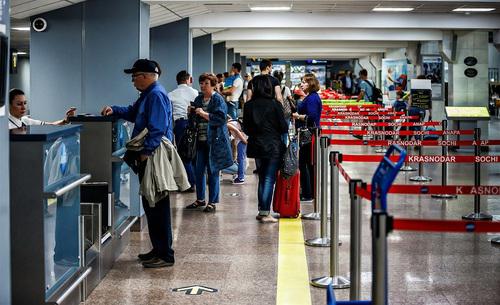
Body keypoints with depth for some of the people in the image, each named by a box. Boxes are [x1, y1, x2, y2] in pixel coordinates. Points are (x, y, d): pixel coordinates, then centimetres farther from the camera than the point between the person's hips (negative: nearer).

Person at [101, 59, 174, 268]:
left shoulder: (156, 95, -16)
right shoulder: (148, 94, 17)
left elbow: (158, 128, -23)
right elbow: (133, 113, 34)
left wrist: (147, 152, -24)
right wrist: (114, 110, 21)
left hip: (153, 158, -11)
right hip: (148, 158, 11)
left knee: (157, 206, -7)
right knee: (150, 204, 16)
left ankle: (165, 255, -2)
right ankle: (158, 249, 24)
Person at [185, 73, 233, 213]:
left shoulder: (218, 99, -6)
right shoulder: (198, 99, 13)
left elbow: (221, 118, -17)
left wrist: (203, 114, -21)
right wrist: (191, 112, 1)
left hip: (214, 141, -6)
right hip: (200, 140, 6)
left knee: (212, 171, 0)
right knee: (199, 170, 9)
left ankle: (212, 202, 8)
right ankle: (200, 199, 23)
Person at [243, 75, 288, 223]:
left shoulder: (249, 105, 0)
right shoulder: (275, 104, -10)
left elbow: (246, 129, 5)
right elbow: (284, 127, -8)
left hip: (256, 146, 4)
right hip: (273, 146, -4)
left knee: (262, 178, 16)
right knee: (269, 179, -2)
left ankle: (262, 211, 18)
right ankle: (265, 212, -6)